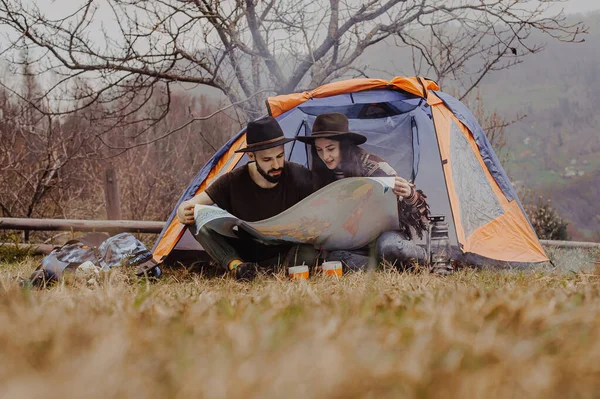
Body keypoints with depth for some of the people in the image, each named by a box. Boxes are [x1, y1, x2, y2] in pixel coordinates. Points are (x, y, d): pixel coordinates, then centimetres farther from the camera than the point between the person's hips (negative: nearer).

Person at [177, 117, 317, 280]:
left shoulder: (299, 176, -14)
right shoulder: (233, 182, -11)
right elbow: (187, 206, -10)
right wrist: (184, 214, -35)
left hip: (286, 253, -1)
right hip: (244, 252, 1)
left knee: (309, 254, -38)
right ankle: (236, 265, -36)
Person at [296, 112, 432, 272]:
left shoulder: (373, 166, -16)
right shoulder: (323, 176, 0)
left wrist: (409, 195, -39)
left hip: (387, 233, -3)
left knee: (388, 246, -40)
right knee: (331, 256, -31)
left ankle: (421, 259, -8)